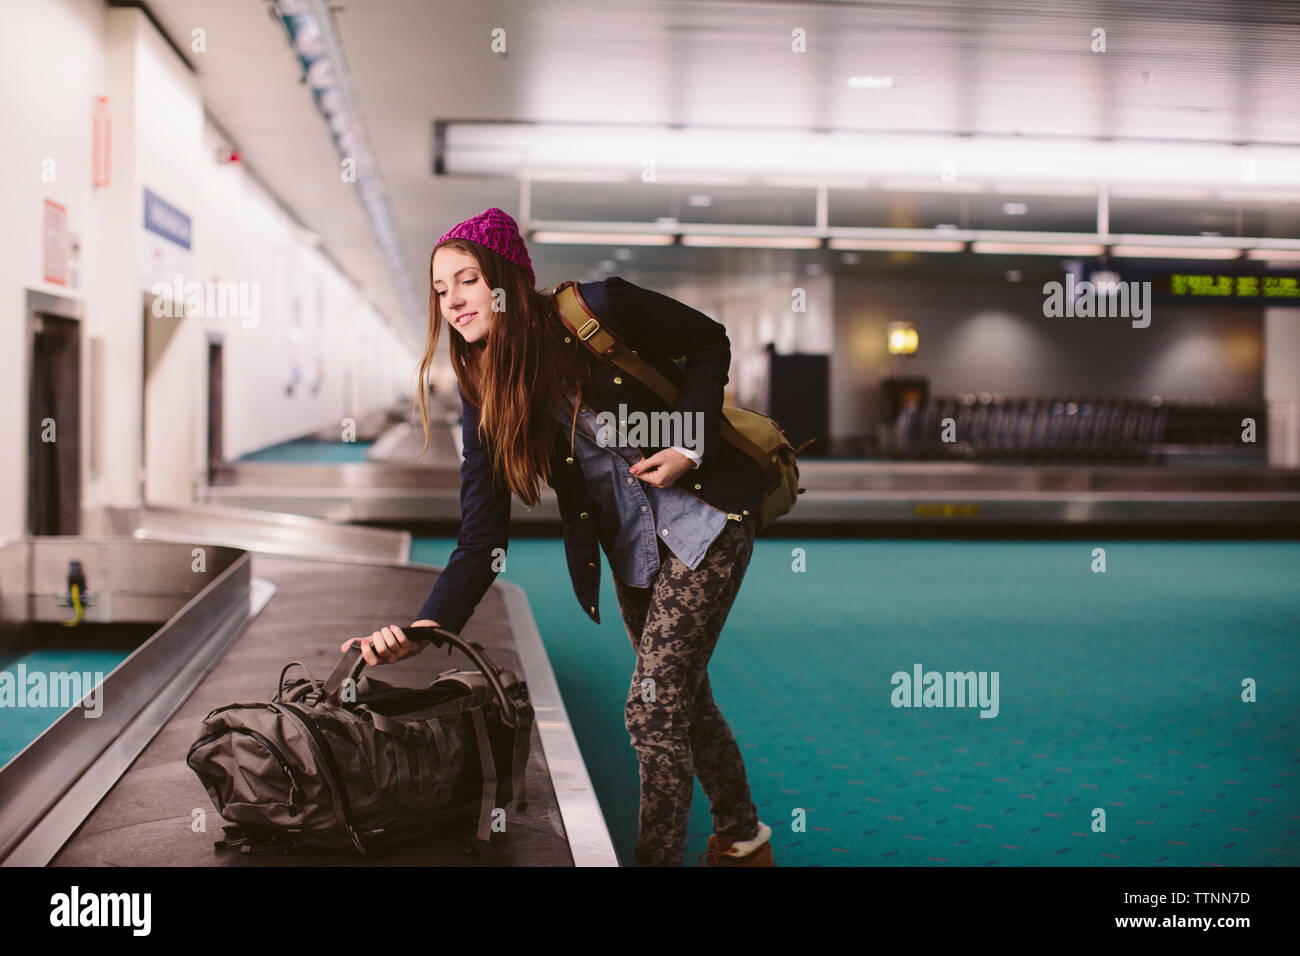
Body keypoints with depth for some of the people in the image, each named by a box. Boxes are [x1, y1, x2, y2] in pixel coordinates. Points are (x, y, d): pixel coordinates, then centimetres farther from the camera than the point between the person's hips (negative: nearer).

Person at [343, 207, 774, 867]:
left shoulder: (598, 310, -18)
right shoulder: (485, 397, -6)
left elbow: (710, 342, -4)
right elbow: (481, 540, -11)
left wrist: (690, 446, -17)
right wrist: (422, 629, -26)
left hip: (704, 511, -5)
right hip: (629, 545, 5)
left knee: (652, 707, -11)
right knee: (681, 695, 18)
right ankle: (741, 838, 40)